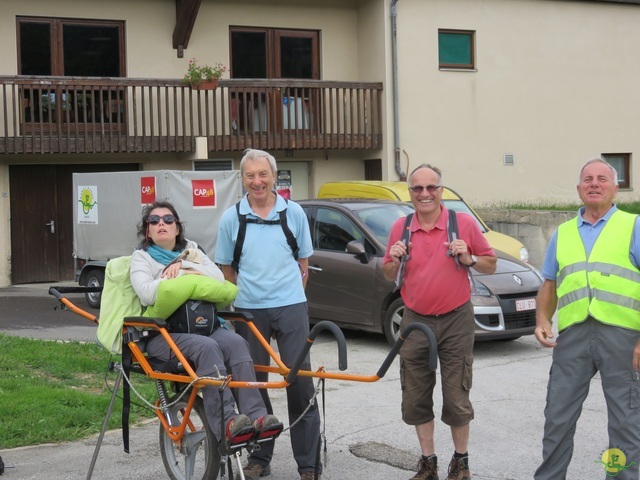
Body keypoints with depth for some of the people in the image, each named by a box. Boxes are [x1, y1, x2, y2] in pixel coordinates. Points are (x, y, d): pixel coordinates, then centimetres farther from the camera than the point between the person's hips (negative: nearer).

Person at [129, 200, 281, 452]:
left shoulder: (191, 250, 25)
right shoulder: (141, 257, 13)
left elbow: (219, 278, 7)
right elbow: (147, 294, -8)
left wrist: (183, 264, -2)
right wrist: (184, 274, -2)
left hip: (203, 324, 4)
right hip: (163, 333, -4)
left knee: (236, 342, -29)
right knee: (206, 347, -35)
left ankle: (255, 415, -39)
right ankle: (227, 425, -45)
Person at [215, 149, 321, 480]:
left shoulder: (294, 212, 2)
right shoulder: (231, 219, 1)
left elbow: (303, 261, 11)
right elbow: (226, 268, 10)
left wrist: (291, 294, 5)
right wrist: (239, 299, 4)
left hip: (291, 308, -1)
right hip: (248, 311, 1)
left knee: (301, 383, -2)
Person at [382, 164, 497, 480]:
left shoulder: (464, 223, -4)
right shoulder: (400, 228, 4)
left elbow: (491, 264, 3)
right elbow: (389, 275, 14)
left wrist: (468, 259, -16)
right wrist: (395, 260, -7)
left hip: (455, 322, -3)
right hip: (415, 321, 3)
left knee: (457, 400, 2)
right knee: (415, 400, 8)